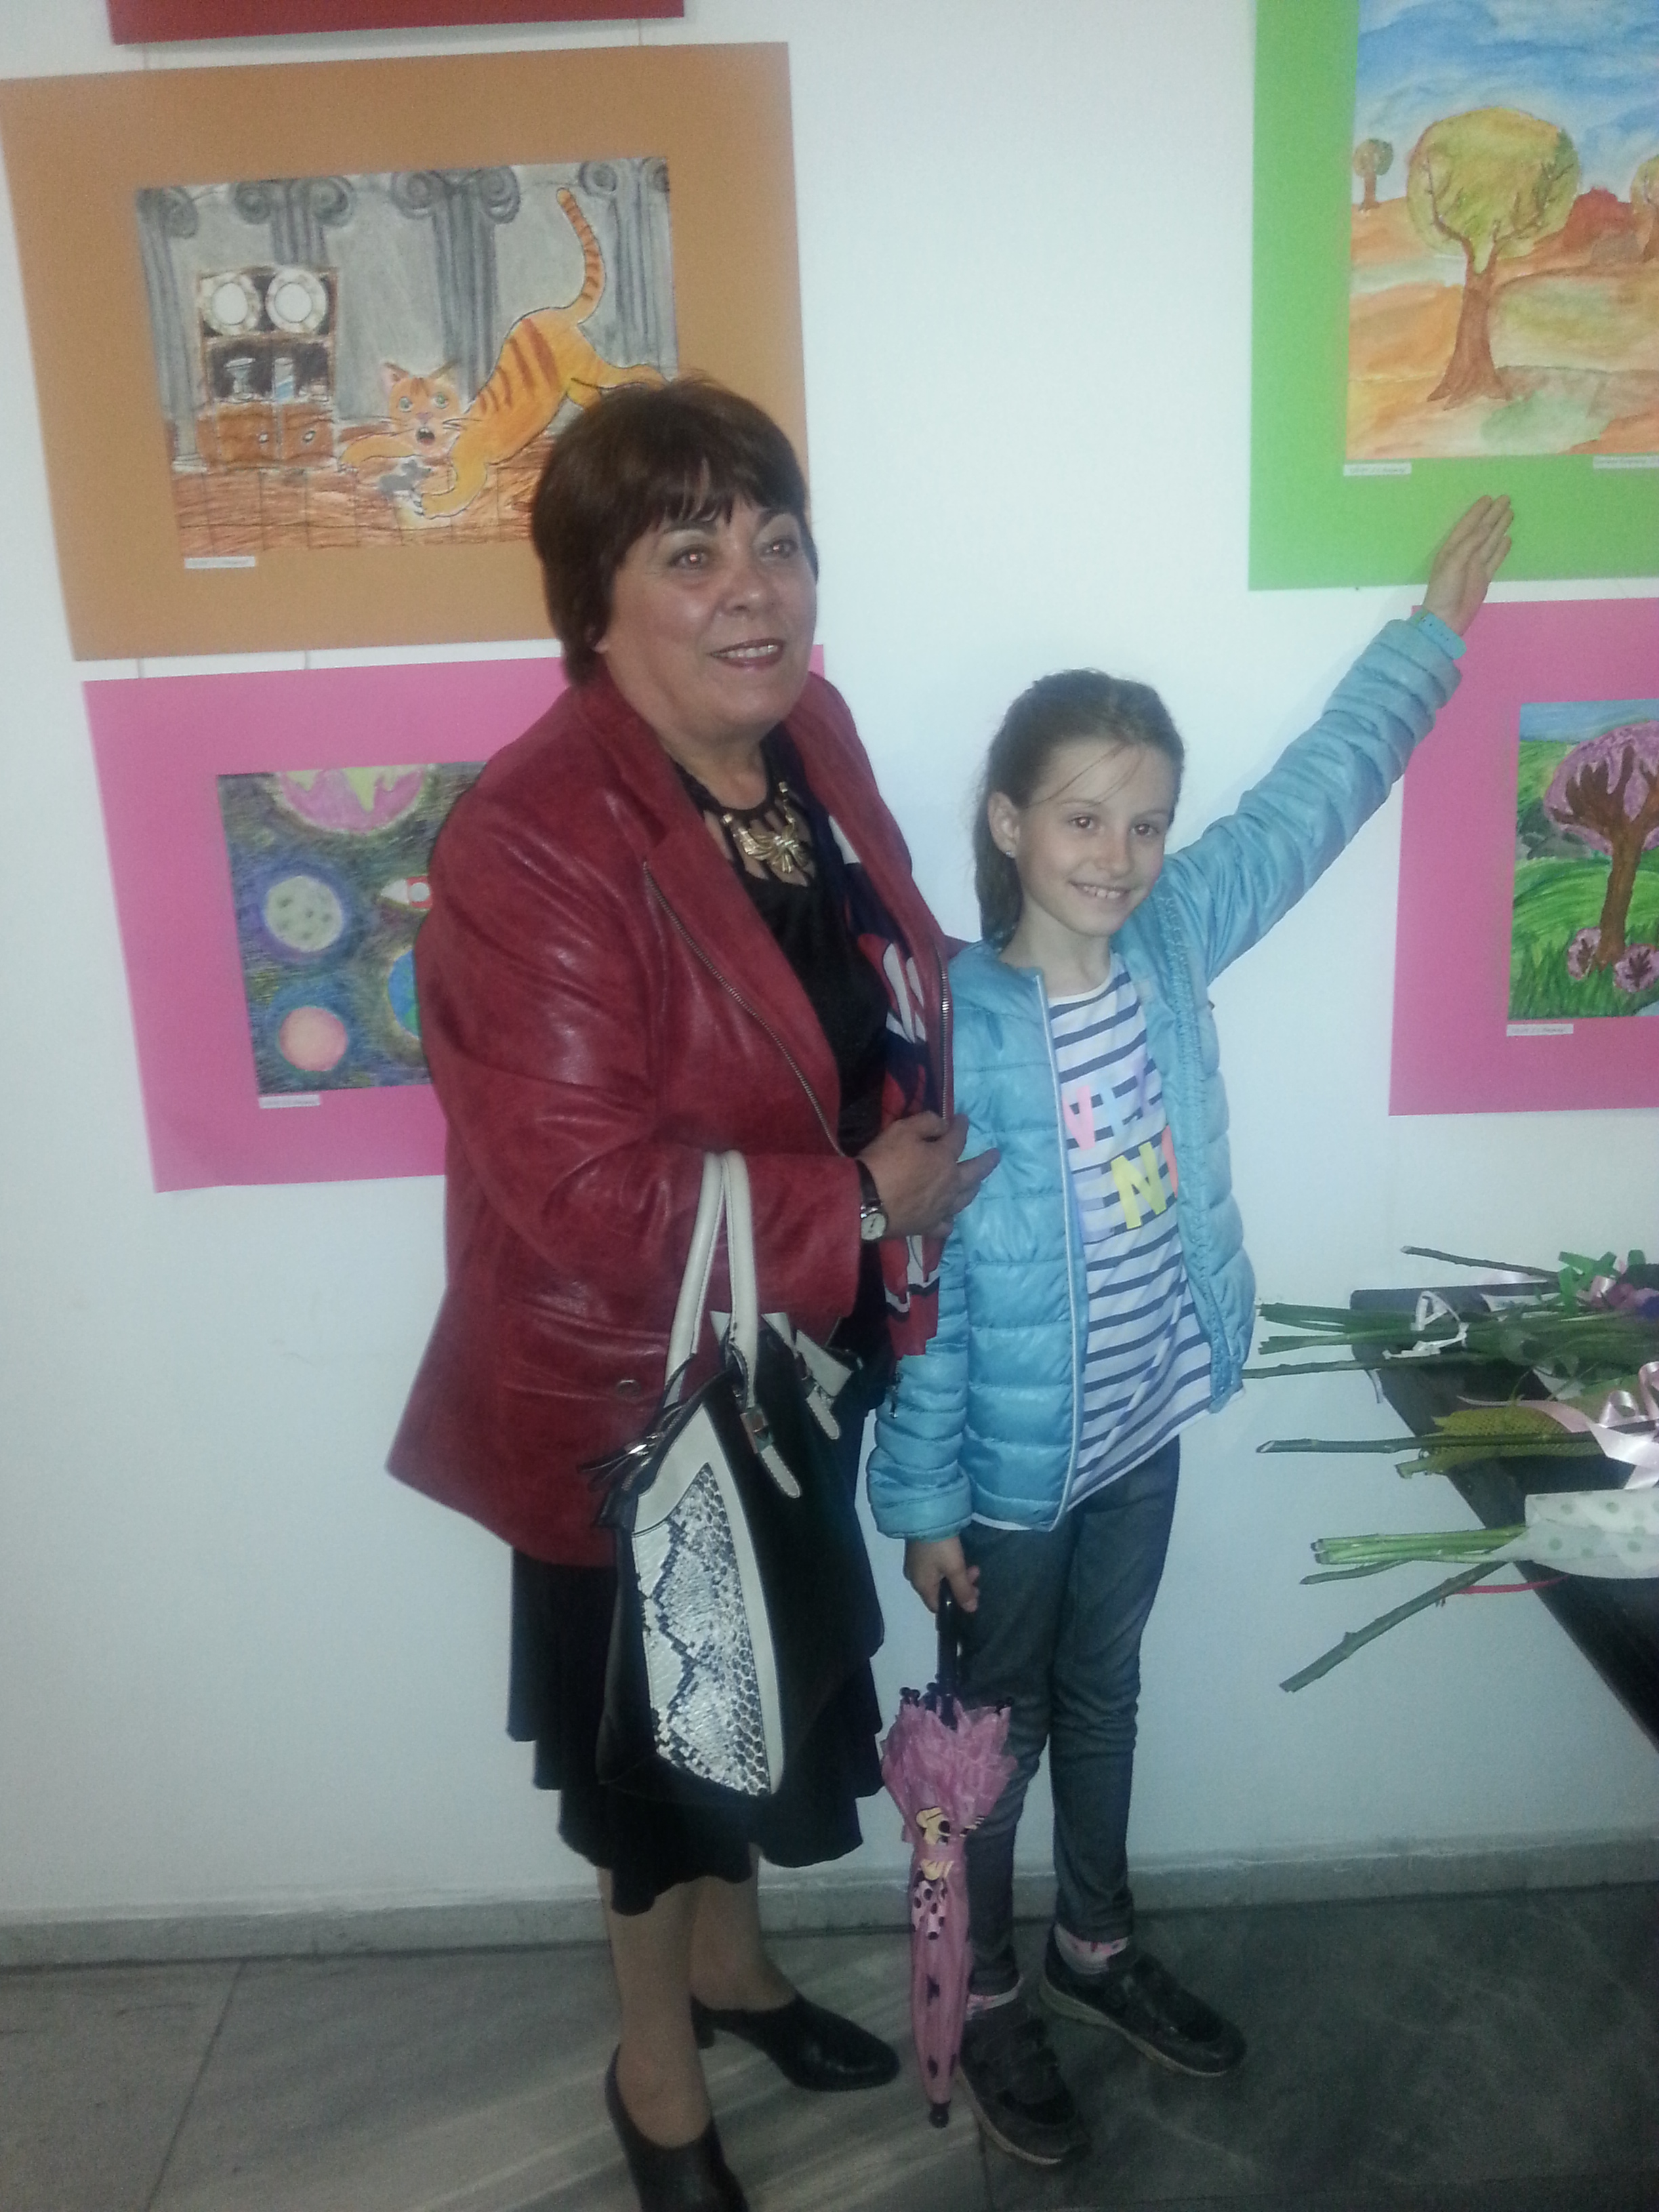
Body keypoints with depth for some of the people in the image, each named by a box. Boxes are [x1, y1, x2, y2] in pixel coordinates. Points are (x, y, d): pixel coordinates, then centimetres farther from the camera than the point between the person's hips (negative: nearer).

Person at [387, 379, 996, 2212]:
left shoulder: (809, 731, -3)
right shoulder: (532, 846, -28)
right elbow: (584, 1188, -31)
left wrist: (921, 1157, -2)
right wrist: (861, 1208, -22)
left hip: (800, 1355, 7)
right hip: (631, 1390, -7)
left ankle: (728, 1962, 56)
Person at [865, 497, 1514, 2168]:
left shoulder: (1172, 942, -8)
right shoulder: (950, 1032, -24)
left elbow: (1311, 798, 6)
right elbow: (920, 1286, -19)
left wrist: (1433, 630, 14)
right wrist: (923, 1496, -14)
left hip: (1146, 1429, 6)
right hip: (1012, 1462, -5)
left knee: (1103, 1694, 25)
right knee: (1001, 1723, 16)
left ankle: (1096, 1947, 49)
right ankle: (987, 1998, 40)